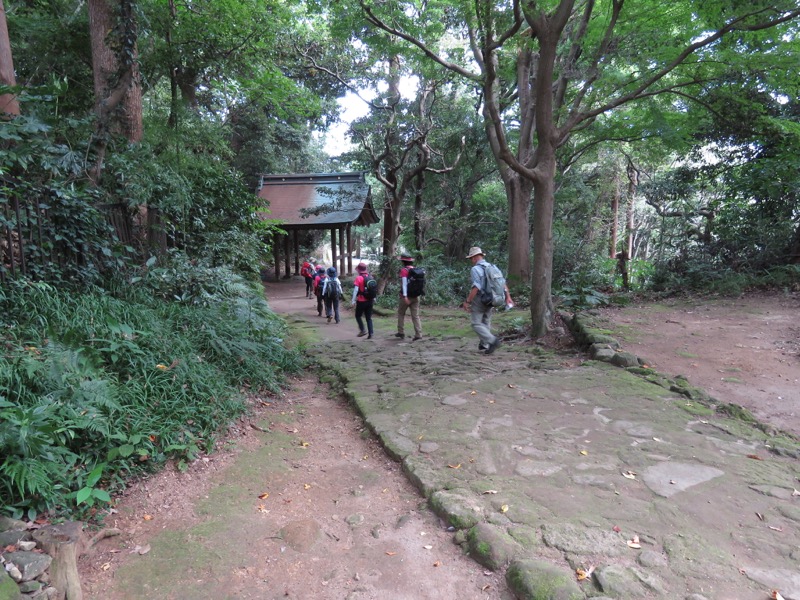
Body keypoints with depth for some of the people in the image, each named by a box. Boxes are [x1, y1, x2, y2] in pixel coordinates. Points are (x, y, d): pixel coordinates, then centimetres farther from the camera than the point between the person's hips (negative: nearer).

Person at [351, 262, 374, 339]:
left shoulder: (359, 278, -12)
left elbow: (356, 289, -16)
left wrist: (353, 300, -13)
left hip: (361, 301, -5)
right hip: (370, 300, 5)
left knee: (358, 316, 13)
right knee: (369, 318, 10)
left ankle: (363, 330, 0)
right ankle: (370, 334, 4)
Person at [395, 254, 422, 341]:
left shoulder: (404, 270, -10)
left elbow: (404, 283, -18)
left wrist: (405, 296, -23)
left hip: (406, 296, -5)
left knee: (401, 314, 14)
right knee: (415, 315, 4)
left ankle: (401, 332, 18)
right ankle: (418, 334, -2)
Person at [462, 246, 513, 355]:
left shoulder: (475, 269, -15)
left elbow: (476, 287, -24)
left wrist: (467, 302, -21)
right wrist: (508, 297, 9)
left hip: (479, 300, -7)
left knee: (476, 324, 0)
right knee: (486, 322, 20)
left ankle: (493, 341, -15)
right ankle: (484, 344, 29)